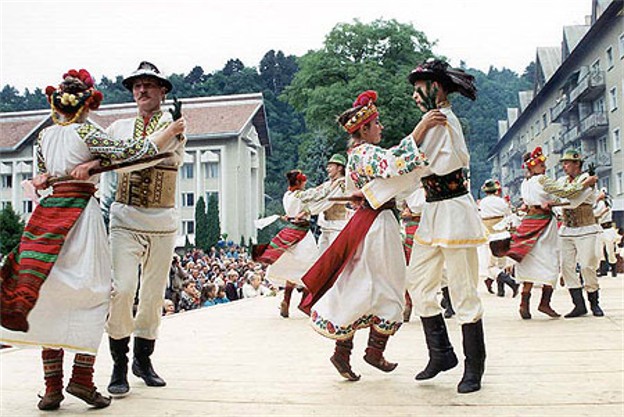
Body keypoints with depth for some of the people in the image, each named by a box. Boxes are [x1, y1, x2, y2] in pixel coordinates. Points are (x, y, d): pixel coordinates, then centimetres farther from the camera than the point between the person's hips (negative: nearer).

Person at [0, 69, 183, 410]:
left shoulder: (44, 135, 13)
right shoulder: (85, 133, -5)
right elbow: (132, 152, -10)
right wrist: (171, 131, -1)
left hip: (46, 213, 6)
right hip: (80, 211, -6)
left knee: (50, 298, 6)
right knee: (91, 294, 2)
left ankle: (52, 386, 10)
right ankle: (81, 378, -2)